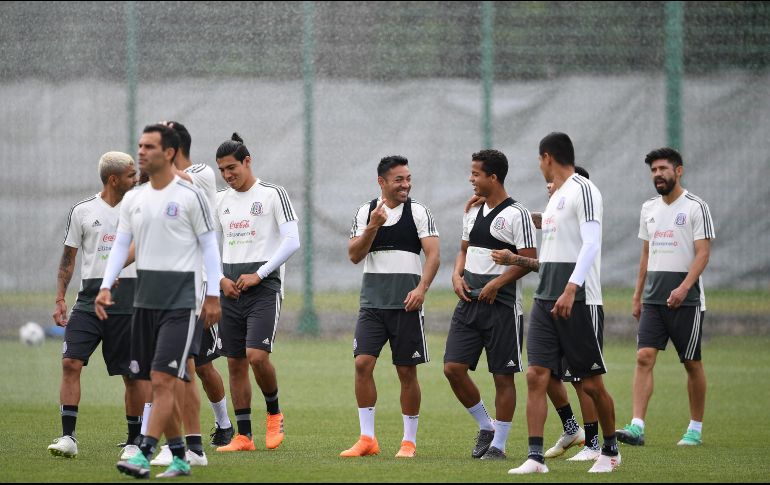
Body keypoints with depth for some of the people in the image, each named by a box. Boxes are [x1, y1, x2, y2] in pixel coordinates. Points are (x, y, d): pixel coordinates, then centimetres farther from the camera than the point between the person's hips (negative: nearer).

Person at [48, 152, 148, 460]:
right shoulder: (83, 211, 6)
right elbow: (68, 258, 9)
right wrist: (60, 299, 4)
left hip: (129, 301, 0)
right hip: (90, 299, 0)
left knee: (134, 374, 1)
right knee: (71, 362, -13)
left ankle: (135, 441, 14)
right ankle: (68, 437, -11)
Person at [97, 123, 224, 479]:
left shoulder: (189, 196, -6)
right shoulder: (133, 199, 10)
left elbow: (209, 245, -3)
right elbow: (121, 245, 9)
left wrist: (213, 295, -5)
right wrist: (106, 286, -4)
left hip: (180, 300, -6)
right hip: (145, 299, 6)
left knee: (163, 378, -13)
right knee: (156, 382, 6)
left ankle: (143, 455, -18)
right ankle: (179, 456, 15)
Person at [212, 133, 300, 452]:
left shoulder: (273, 195, -3)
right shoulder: (220, 200, 13)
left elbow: (292, 242, -9)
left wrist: (258, 275, -12)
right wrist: (221, 279, 1)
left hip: (264, 286, -6)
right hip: (230, 291, 6)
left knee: (257, 355, -19)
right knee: (235, 363, 3)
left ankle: (274, 413, 6)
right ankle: (243, 435, 8)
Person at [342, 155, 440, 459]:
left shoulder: (418, 212, 0)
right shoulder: (366, 212, 7)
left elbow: (433, 254, -5)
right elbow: (354, 255, 1)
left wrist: (422, 288, -18)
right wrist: (373, 227, -13)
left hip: (406, 304, -2)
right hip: (372, 302, 2)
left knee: (407, 371, 1)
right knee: (363, 363, -10)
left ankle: (409, 441, 11)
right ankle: (367, 439, -3)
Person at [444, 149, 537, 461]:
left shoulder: (516, 214, -10)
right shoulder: (473, 212, 13)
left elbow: (529, 260, -13)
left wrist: (496, 284, -18)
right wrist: (457, 275, 4)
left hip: (502, 306, -7)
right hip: (469, 303, 7)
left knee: (503, 376, 0)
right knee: (453, 368, -1)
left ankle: (498, 444, 8)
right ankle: (485, 427, 17)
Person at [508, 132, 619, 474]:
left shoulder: (582, 190, -9)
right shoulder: (555, 197, 19)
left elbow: (591, 244, -19)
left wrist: (571, 289, -27)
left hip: (578, 301, -8)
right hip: (546, 301, 8)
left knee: (592, 384, 1)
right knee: (536, 376, -5)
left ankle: (610, 450, 19)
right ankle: (535, 457, -8)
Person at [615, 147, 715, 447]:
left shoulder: (696, 208, -6)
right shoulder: (649, 209, 13)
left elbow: (703, 254, -12)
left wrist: (683, 288, -25)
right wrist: (638, 294, 18)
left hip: (686, 299, -5)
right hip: (653, 298, 5)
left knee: (692, 363, 4)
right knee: (644, 357, -9)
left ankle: (695, 429, 15)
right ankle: (637, 427, -16)